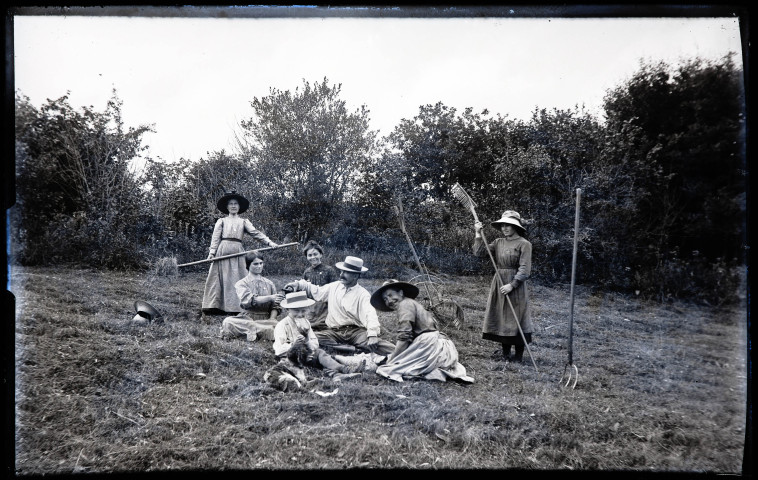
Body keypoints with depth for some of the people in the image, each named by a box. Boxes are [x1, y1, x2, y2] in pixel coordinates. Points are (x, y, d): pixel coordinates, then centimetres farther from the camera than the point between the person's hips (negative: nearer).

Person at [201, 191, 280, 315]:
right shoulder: (221, 221, 13)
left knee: (238, 278, -4)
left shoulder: (244, 222, 14)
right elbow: (215, 237, 7)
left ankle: (237, 307, -5)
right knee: (223, 278, -3)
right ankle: (214, 306, 0)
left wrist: (269, 242, -10)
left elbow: (255, 233, 4)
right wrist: (212, 252, -6)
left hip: (237, 252, 1)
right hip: (223, 250, -1)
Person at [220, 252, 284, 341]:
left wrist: (271, 321, -10)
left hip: (265, 319, 0)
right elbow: (249, 301, -13)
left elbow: (275, 307, 11)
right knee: (227, 322, -32)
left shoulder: (269, 284, 16)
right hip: (247, 317, 0)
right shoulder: (241, 284, 7)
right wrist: (270, 298, -26)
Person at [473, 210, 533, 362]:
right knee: (501, 318, 11)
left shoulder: (524, 244, -9)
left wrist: (512, 285, -21)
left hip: (515, 285, -6)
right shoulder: (498, 242, 9)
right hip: (498, 283, 6)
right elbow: (479, 252, 1)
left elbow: (524, 270, -14)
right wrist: (478, 234, -5)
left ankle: (519, 355, 11)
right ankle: (505, 352, 24)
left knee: (515, 320, -1)